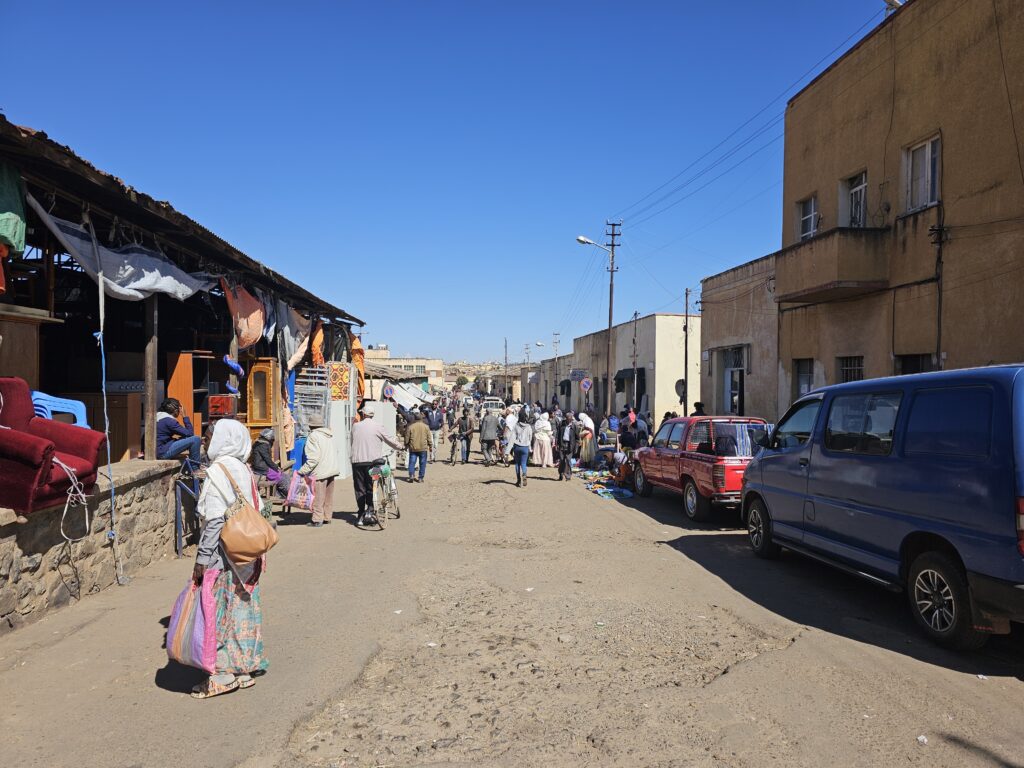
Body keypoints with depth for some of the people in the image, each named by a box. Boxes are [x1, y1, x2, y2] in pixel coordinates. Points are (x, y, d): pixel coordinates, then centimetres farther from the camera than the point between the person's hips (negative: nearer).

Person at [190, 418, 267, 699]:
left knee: (218, 612, 3)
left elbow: (214, 520, -19)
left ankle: (223, 673, 10)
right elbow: (257, 510, 10)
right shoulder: (244, 469, 8)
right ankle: (243, 669, 22)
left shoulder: (218, 471, -15)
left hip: (222, 557, -8)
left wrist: (202, 559, -15)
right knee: (242, 609, 13)